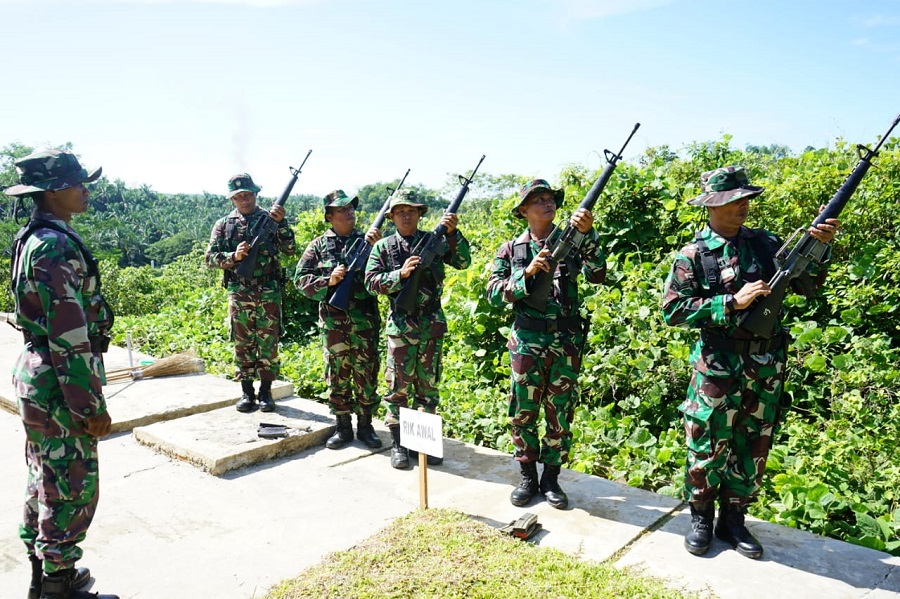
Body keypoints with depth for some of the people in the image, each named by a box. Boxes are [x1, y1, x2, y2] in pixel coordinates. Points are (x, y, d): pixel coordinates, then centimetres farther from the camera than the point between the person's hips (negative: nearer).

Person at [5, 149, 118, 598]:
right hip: (60, 383, -10)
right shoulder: (58, 246, -21)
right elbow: (69, 336, -24)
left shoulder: (31, 238, 11)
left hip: (37, 373, 10)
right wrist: (91, 405, -19)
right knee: (72, 490, 2)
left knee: (45, 480, 20)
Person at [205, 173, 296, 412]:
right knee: (242, 344, 7)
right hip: (239, 294, 1)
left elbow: (290, 250, -3)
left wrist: (281, 222, -15)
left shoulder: (270, 219, 6)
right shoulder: (224, 225, 9)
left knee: (269, 344, 3)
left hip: (269, 293, -1)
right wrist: (234, 256, -14)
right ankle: (247, 392, 17)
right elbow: (210, 258, 4)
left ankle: (266, 391, 14)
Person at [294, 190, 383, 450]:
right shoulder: (319, 245, 6)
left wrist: (378, 246, -18)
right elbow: (300, 278, 2)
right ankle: (343, 426, 21)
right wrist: (328, 281, -13)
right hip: (333, 320, 0)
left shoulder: (366, 241, 6)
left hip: (365, 320, 0)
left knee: (366, 373, 4)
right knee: (337, 374, 8)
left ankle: (365, 425, 17)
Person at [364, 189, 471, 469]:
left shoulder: (434, 241, 6)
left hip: (432, 324, 2)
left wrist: (453, 233, -19)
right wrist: (400, 274, -20)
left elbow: (463, 262, -5)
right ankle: (398, 443, 15)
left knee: (428, 385, 10)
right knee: (398, 386, 4)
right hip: (400, 325, -2)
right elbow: (371, 281, -5)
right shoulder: (383, 247, 3)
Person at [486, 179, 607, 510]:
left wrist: (588, 234, -23)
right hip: (527, 342, 0)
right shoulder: (511, 249, 2)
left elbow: (597, 275, -11)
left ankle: (551, 478, 25)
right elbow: (493, 294, -5)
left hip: (566, 342, 1)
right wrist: (528, 273, -19)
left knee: (560, 414, 9)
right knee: (523, 413, 7)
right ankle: (527, 476, 25)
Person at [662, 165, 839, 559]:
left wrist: (819, 247, -7)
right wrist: (732, 302, -19)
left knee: (753, 448, 14)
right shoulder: (693, 255, -6)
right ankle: (701, 519, 25)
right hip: (718, 367, -4)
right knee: (709, 447, 4)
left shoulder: (764, 242, 7)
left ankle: (733, 520, 31)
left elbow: (808, 286, 10)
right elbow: (673, 310, -14)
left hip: (766, 366, 5)